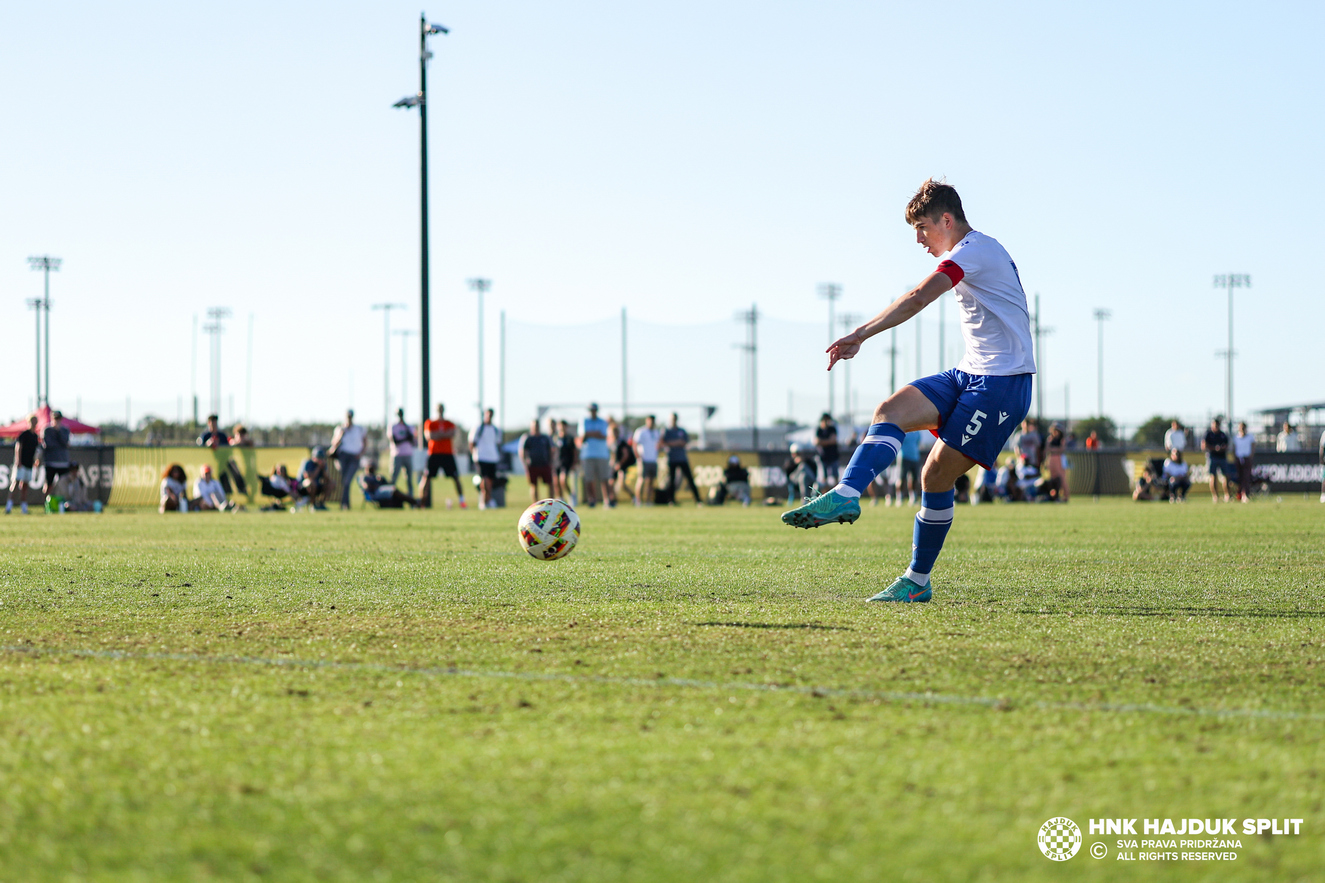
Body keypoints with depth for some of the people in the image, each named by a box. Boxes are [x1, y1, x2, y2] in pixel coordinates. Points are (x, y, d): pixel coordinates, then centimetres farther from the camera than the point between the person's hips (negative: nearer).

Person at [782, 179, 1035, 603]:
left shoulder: (974, 249, -14)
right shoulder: (977, 252, 19)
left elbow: (918, 298, -27)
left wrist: (862, 334, -32)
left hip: (1001, 382, -9)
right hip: (969, 375, 9)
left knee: (937, 475, -10)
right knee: (892, 410, -11)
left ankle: (918, 582, -4)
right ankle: (845, 495, -24)